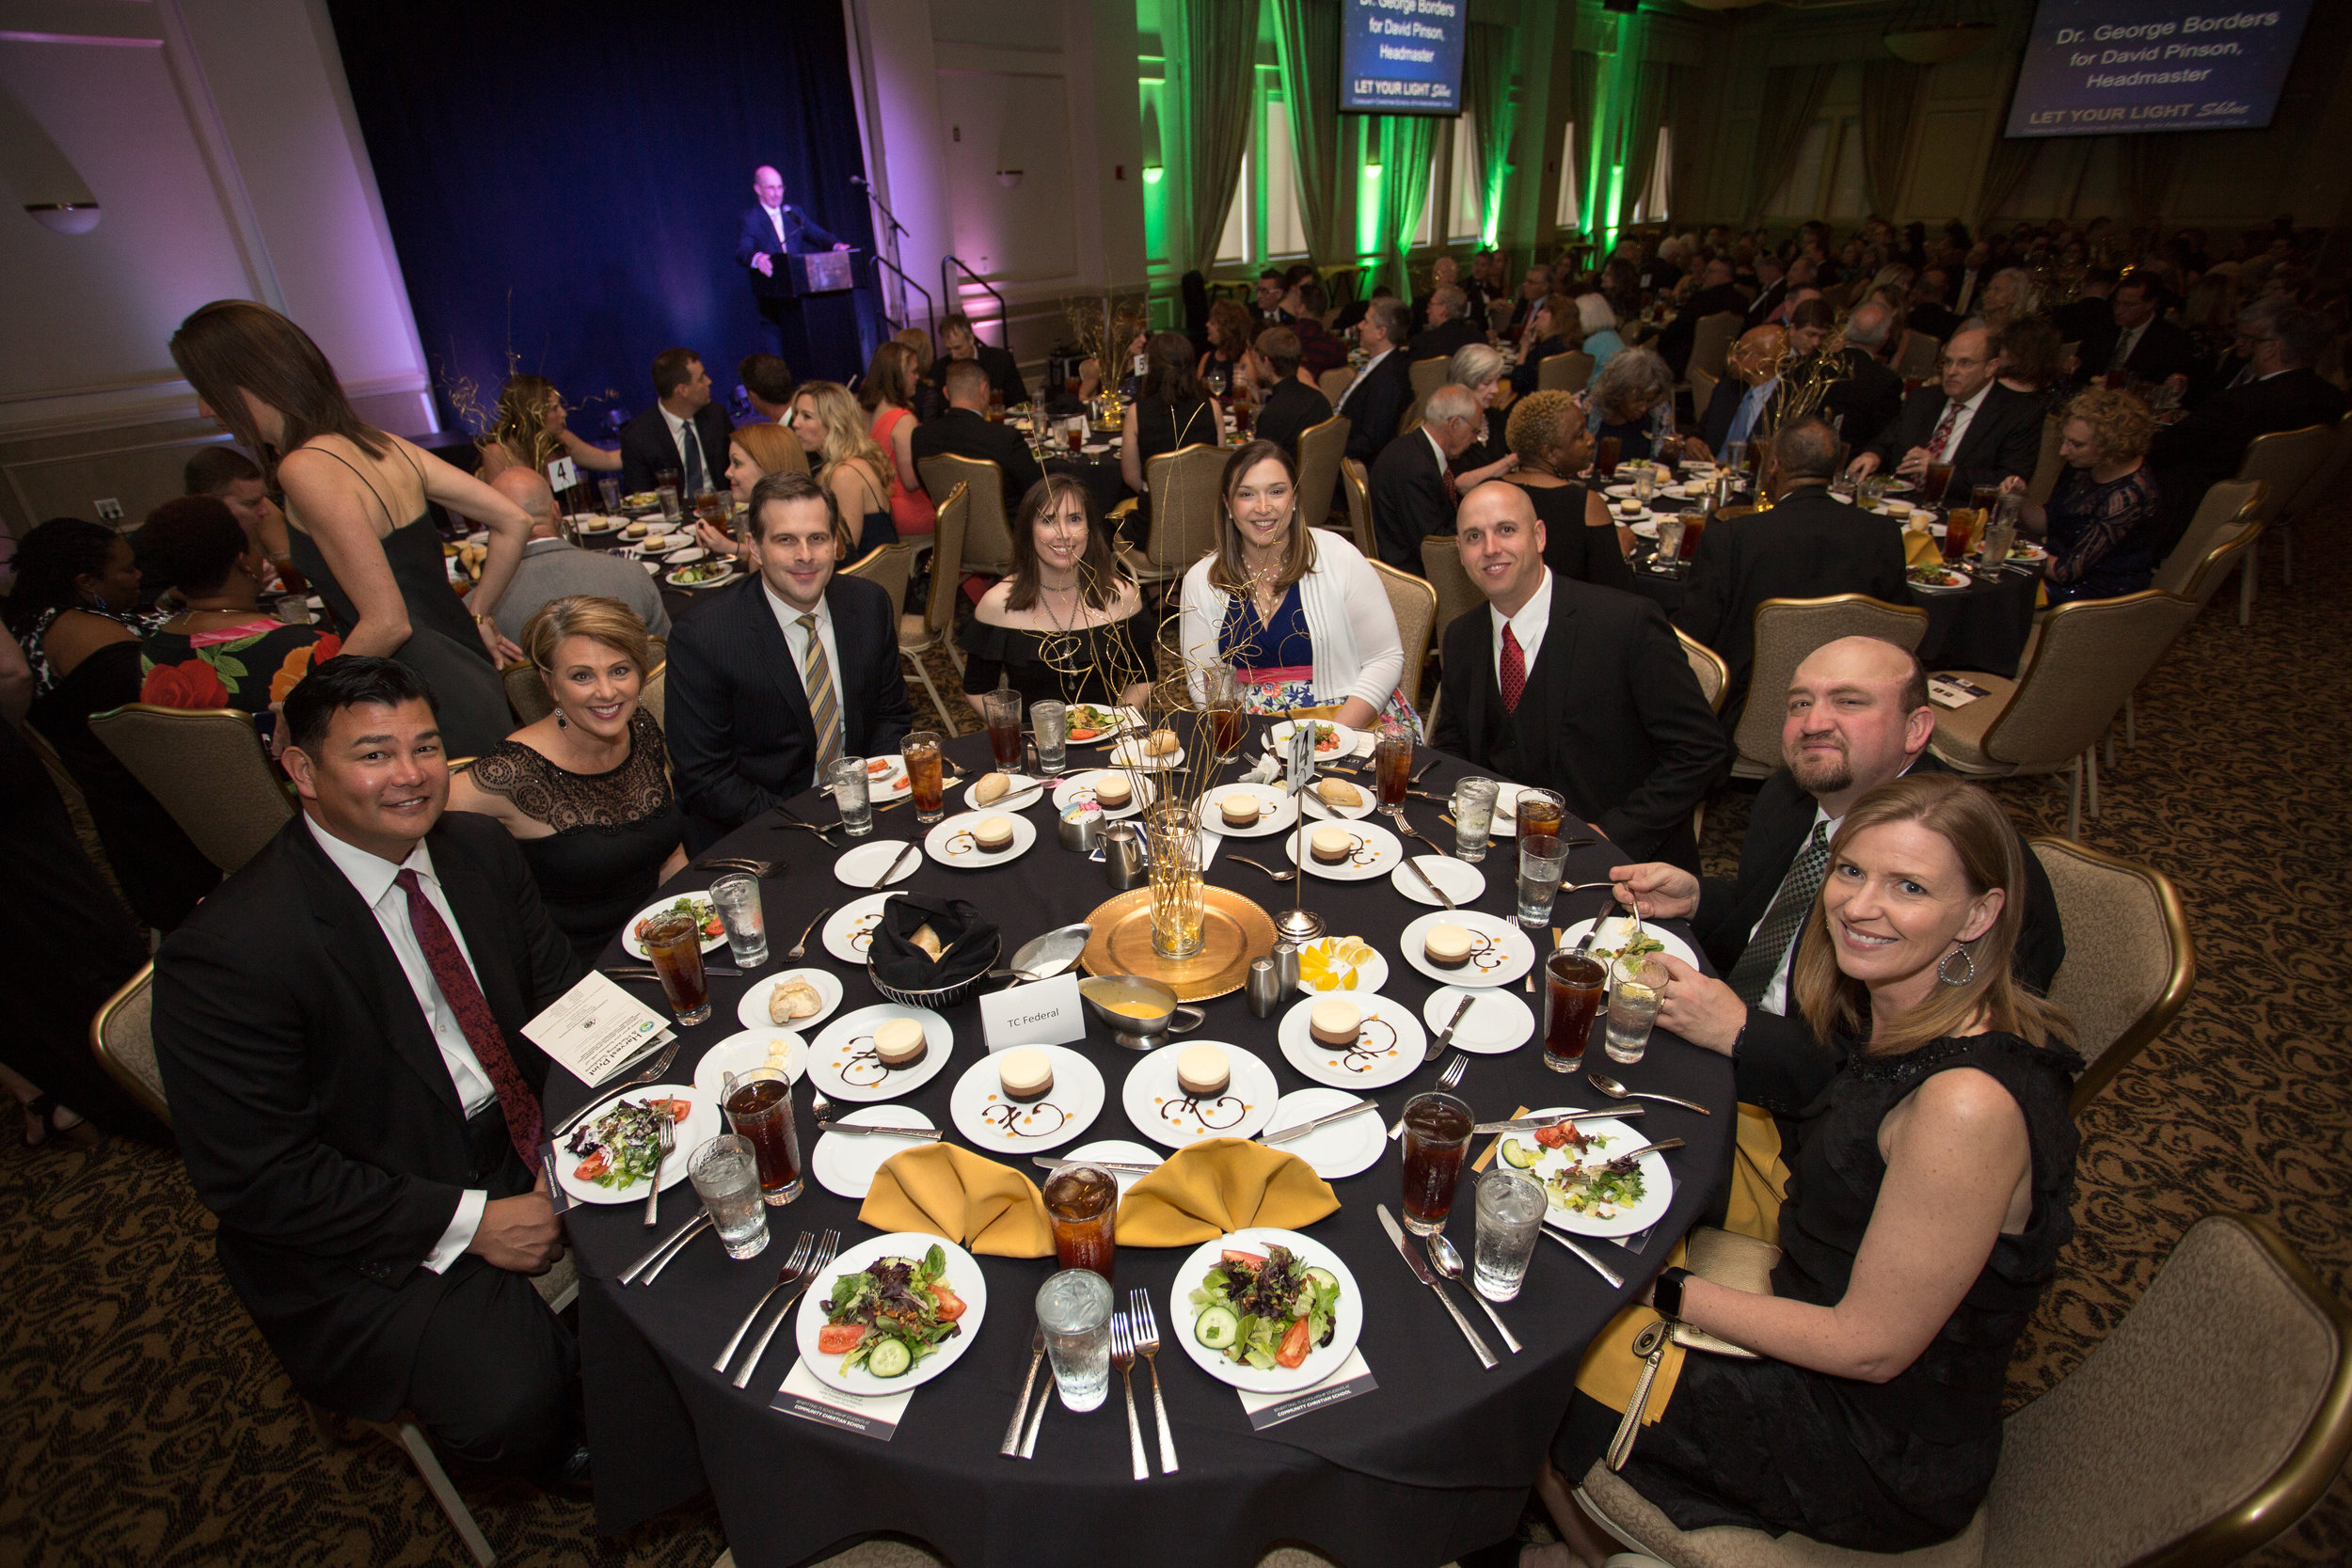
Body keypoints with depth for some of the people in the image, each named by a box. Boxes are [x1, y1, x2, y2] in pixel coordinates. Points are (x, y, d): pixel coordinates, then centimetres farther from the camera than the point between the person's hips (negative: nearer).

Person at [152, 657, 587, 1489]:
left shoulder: (479, 850, -3)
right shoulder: (231, 951, -22)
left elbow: (561, 994, 5)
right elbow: (254, 1178, -18)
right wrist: (468, 1223, -20)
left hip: (522, 1141, 6)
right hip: (365, 1237, -5)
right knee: (510, 1396, -24)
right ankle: (559, 1451, 15)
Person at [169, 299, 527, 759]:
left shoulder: (307, 469, -15)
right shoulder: (382, 444, 8)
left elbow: (388, 623, -18)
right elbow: (513, 522, 10)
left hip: (434, 708, -8)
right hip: (474, 680, 8)